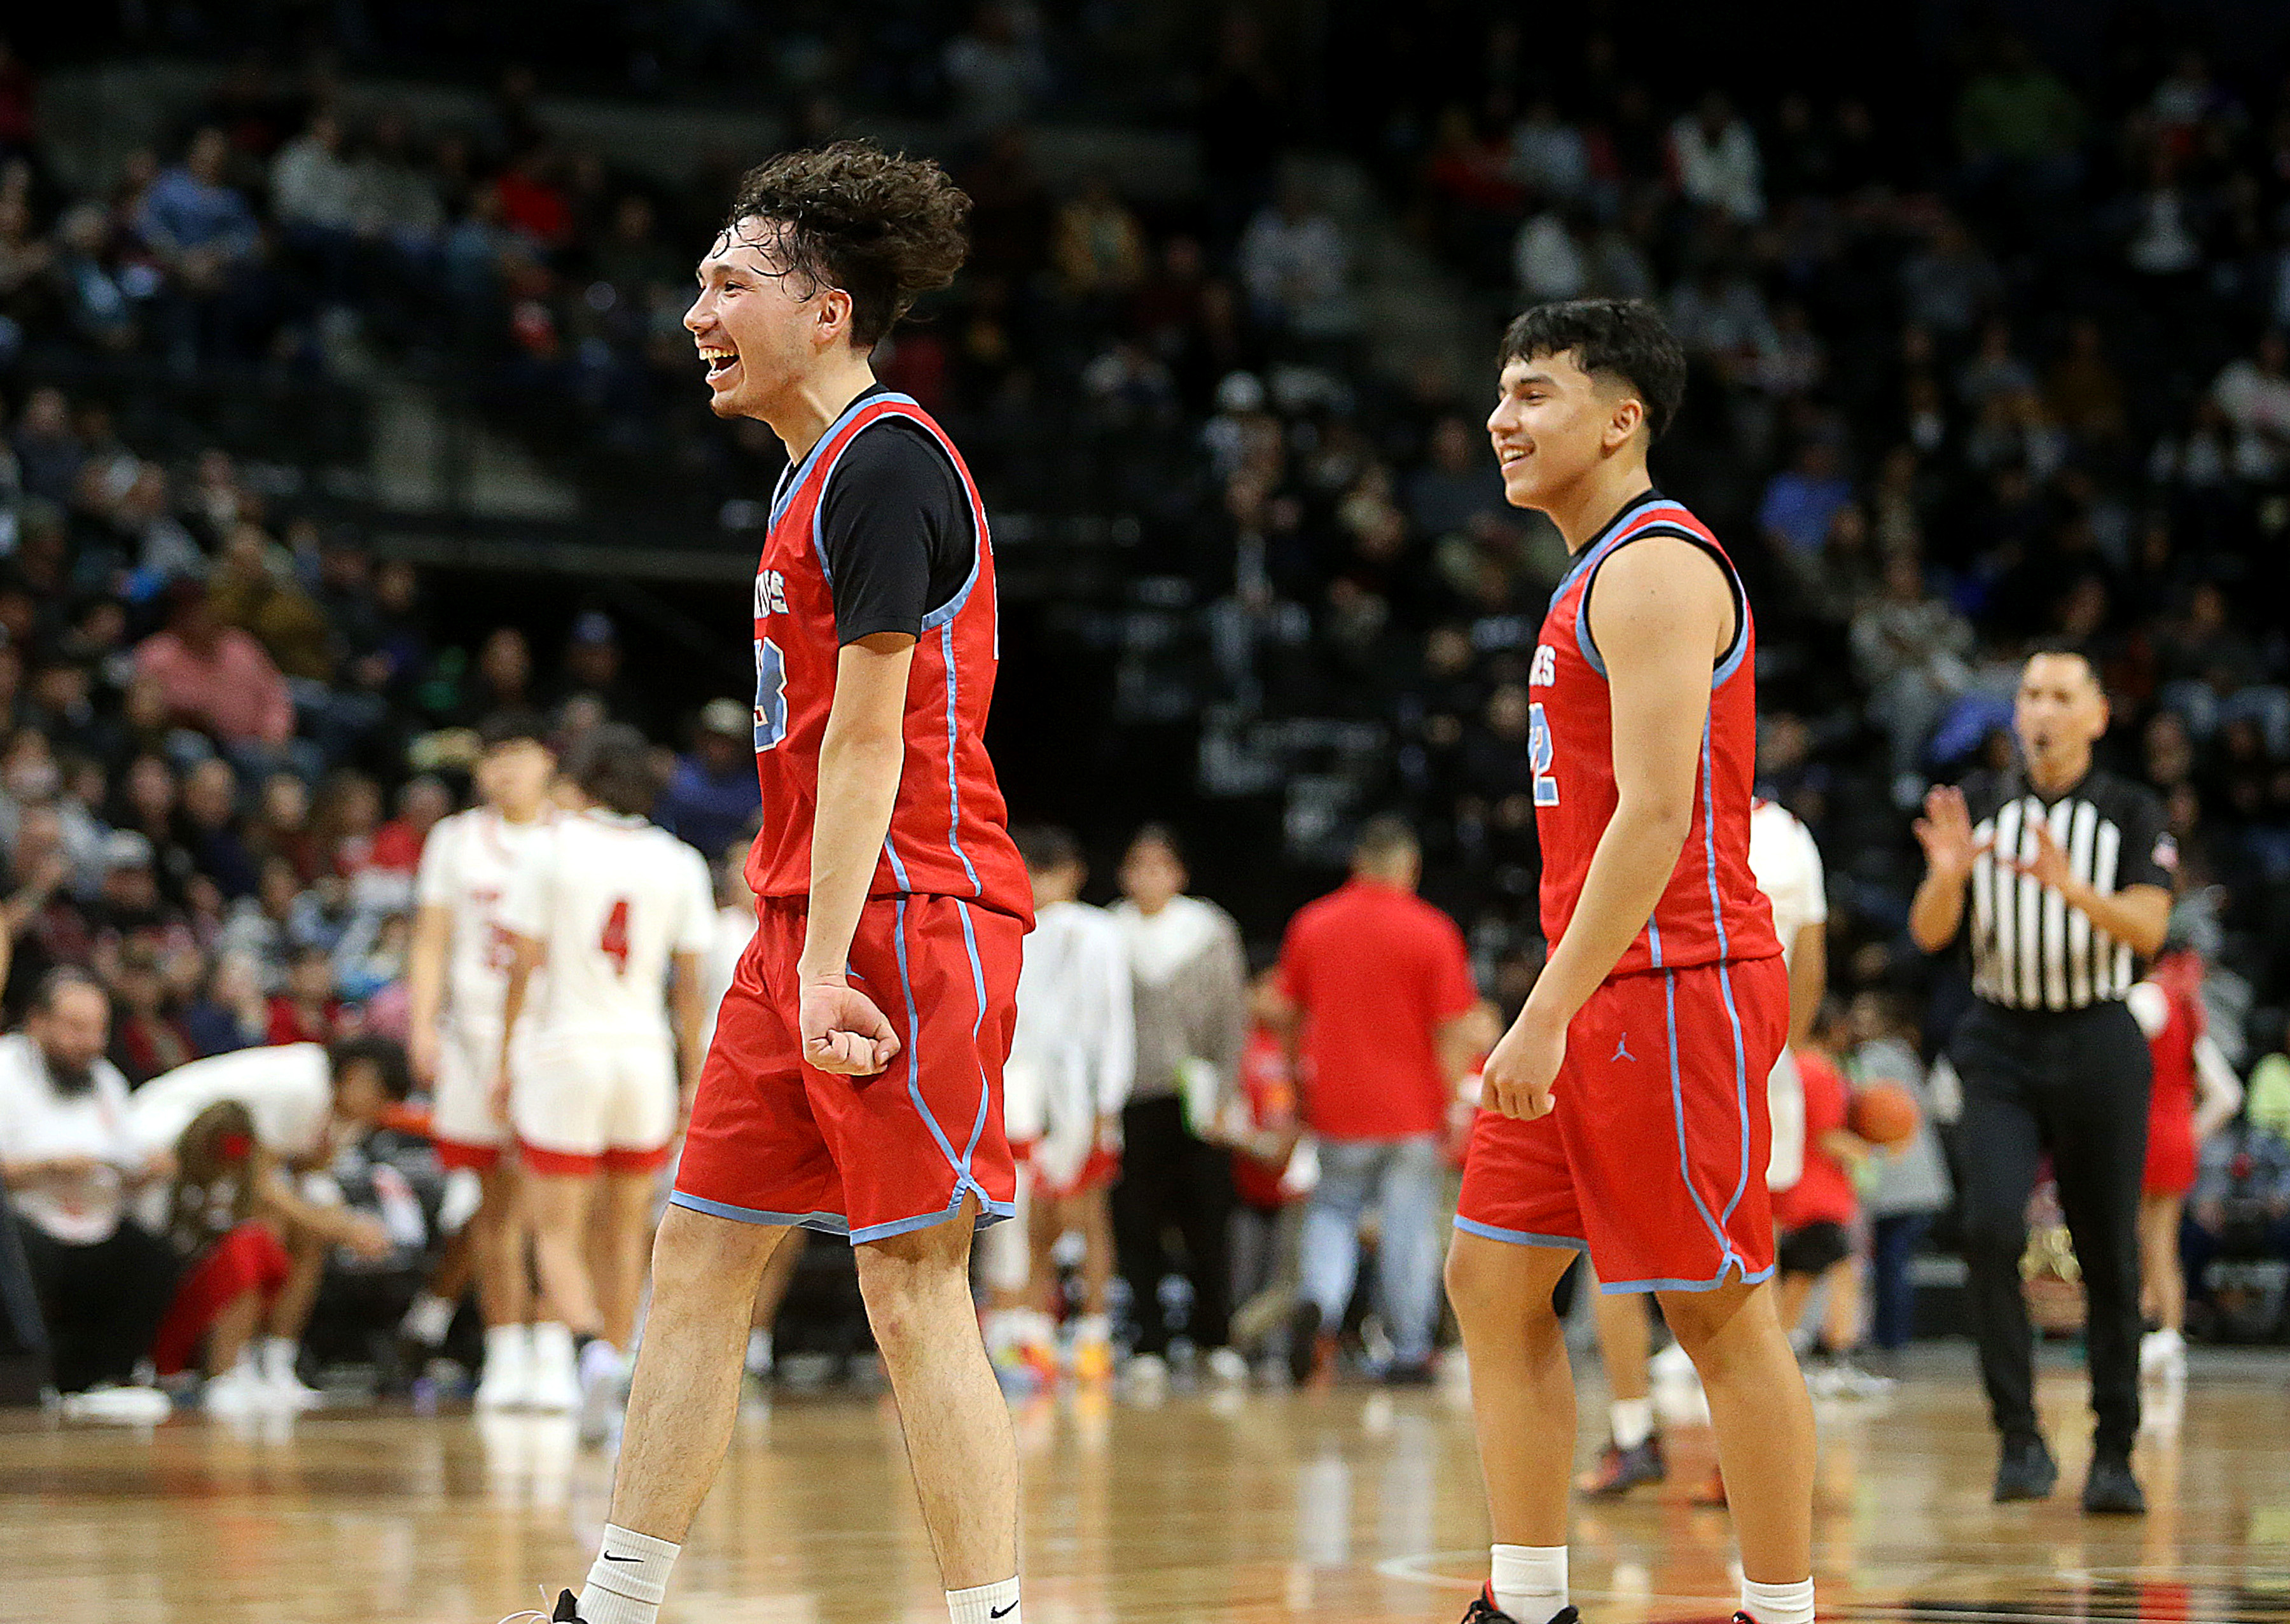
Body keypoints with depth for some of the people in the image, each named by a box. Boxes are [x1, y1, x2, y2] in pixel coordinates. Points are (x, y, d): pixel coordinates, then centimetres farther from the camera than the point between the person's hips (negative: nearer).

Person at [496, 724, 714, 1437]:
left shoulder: (550, 847, -4)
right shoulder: (679, 862, 3)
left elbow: (523, 964, -5)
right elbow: (689, 984, 4)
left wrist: (502, 1058, 3)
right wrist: (695, 1077, 11)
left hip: (566, 1055, -3)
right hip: (645, 1055, 3)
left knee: (557, 1233, 0)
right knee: (623, 1234, 14)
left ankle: (591, 1348, -25)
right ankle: (614, 1375, 15)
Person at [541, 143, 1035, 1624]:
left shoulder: (886, 460, -11)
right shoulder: (822, 473, 19)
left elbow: (868, 735, -17)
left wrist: (825, 964, -20)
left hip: (905, 920, -10)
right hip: (813, 930, 10)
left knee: (916, 1284, -9)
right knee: (700, 1260, 10)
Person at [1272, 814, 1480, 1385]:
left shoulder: (1311, 925, 3)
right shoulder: (1432, 932, -7)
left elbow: (1292, 1016, 12)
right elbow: (1454, 1031, -9)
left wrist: (1300, 1087, 24)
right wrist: (1455, 1104, -3)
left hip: (1337, 1104, 2)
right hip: (1411, 1105, -2)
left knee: (1332, 1212, 14)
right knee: (1409, 1227, 5)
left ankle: (1319, 1302, -13)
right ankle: (1410, 1353, 7)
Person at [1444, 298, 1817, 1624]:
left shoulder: (1657, 569, -13)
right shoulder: (1599, 575, 19)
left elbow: (1657, 815, -21)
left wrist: (1549, 1016, -23)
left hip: (1675, 990, -10)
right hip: (1602, 998, 10)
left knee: (1721, 1314, -4)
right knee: (1493, 1281, 9)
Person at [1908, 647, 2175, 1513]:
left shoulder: (2132, 813, 0)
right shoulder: (1980, 805, 5)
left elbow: (2148, 929, -14)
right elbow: (1929, 935, 0)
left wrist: (2073, 889, -33)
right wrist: (1946, 875, -22)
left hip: (2097, 1043, -1)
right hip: (2001, 1045, 1)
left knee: (2109, 1256, 2)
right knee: (1991, 1230, -18)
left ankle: (2114, 1454, 13)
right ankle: (2019, 1439, -11)